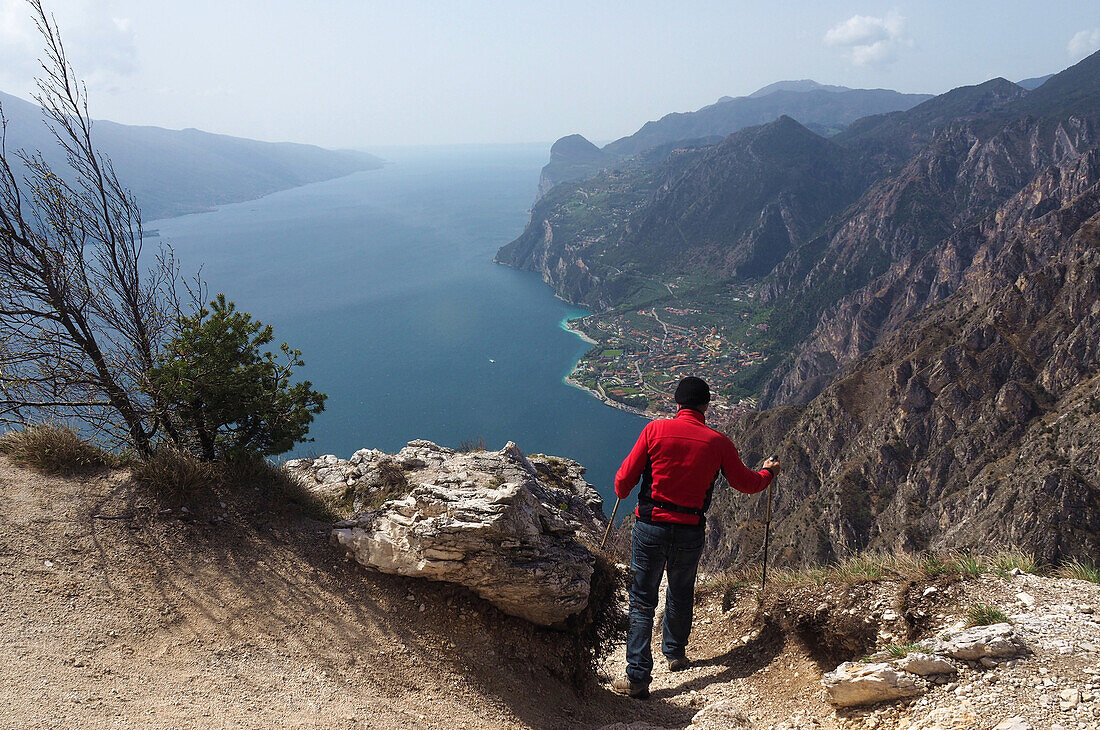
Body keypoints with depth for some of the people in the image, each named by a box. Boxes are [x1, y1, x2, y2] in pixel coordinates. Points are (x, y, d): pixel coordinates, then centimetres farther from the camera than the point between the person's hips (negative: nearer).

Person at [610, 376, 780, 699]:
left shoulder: (655, 429, -6)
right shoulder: (718, 443, -3)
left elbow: (624, 478, -4)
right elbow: (746, 484, 10)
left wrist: (621, 493, 20)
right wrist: (769, 471, 32)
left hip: (650, 527, -1)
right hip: (690, 533, 2)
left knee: (642, 601, 5)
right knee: (680, 596, 24)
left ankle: (637, 677, 2)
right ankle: (675, 654, 43)